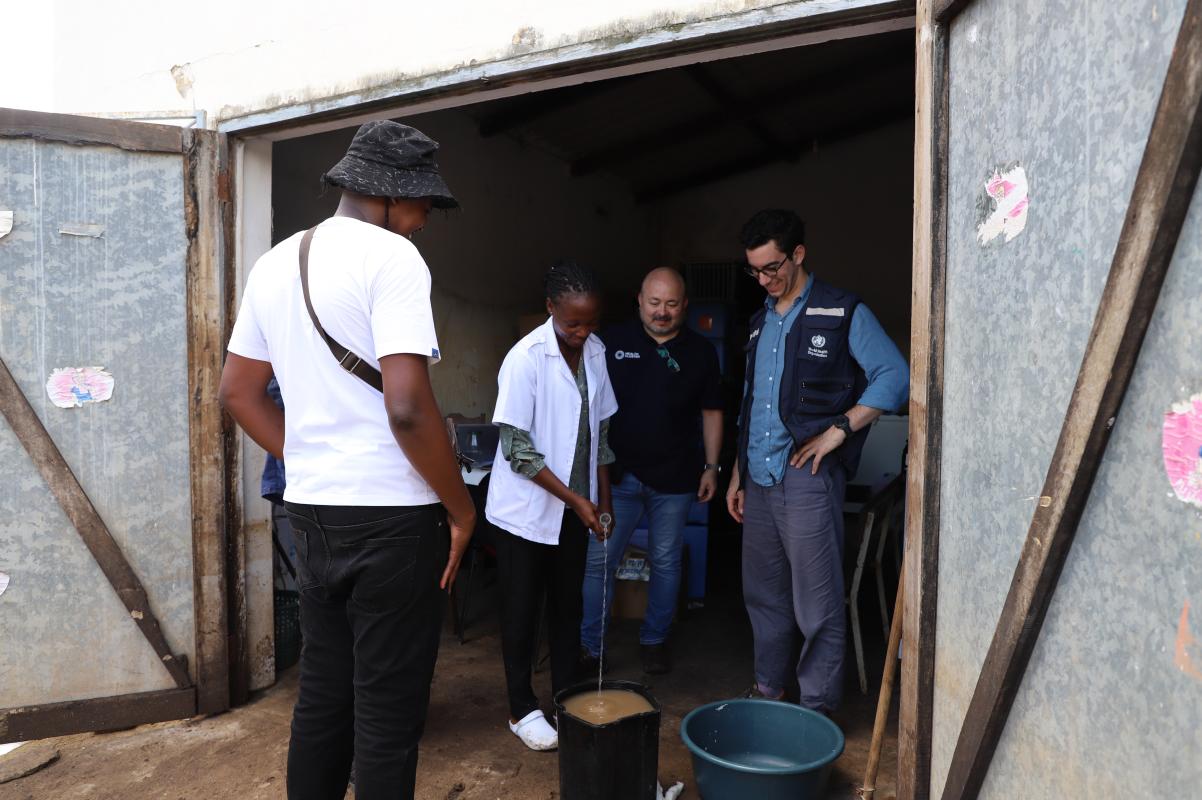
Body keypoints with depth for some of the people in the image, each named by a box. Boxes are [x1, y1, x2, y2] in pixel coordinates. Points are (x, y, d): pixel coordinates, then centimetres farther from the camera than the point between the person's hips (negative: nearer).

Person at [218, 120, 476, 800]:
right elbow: (408, 408, -23)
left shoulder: (276, 263, 11)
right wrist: (462, 509, -12)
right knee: (388, 715, 6)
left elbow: (239, 392, 16)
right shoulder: (393, 258, -13)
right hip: (392, 518, -7)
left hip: (311, 513, 8)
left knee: (322, 693, 20)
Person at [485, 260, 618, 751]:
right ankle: (522, 710, 23)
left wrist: (603, 498, 9)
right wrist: (574, 499, -17)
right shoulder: (526, 357, -19)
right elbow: (516, 448, -19)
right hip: (527, 508, -5)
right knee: (522, 611, 7)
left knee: (568, 606, 15)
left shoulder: (596, 351, 0)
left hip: (576, 507, 6)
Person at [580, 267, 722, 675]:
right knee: (598, 561, 1)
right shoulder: (613, 342, 0)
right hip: (617, 473, -1)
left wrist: (711, 466, 5)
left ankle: (655, 641, 28)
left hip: (675, 477, 1)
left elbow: (711, 412, 10)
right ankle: (589, 646, 14)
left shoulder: (701, 351, 4)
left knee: (666, 562, 11)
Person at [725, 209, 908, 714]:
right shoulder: (760, 322, 17)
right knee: (763, 595, 16)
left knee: (817, 605, 0)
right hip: (759, 479, 7)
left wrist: (838, 431, -16)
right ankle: (768, 689, 33)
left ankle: (815, 711, 14)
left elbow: (895, 378, -9)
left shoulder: (843, 314, -3)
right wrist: (738, 474, 19)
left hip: (807, 477, -7)